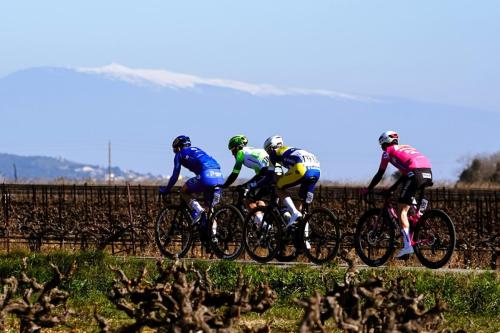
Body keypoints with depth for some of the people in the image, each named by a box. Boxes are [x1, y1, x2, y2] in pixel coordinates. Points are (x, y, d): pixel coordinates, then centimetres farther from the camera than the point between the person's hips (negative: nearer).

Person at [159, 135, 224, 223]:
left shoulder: (180, 154, 17)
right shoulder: (197, 150, 36)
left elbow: (175, 176, 15)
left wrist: (166, 189, 28)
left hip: (206, 175, -6)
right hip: (219, 176, 6)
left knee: (183, 191, 16)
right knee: (209, 209, 17)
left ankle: (197, 209, -7)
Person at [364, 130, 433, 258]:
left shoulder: (388, 151, 17)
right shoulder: (406, 147, 35)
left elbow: (379, 175, 18)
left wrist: (368, 190, 29)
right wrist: (393, 188, 47)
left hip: (416, 174, -7)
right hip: (428, 172, 7)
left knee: (402, 210, -5)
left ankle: (407, 245, -17)